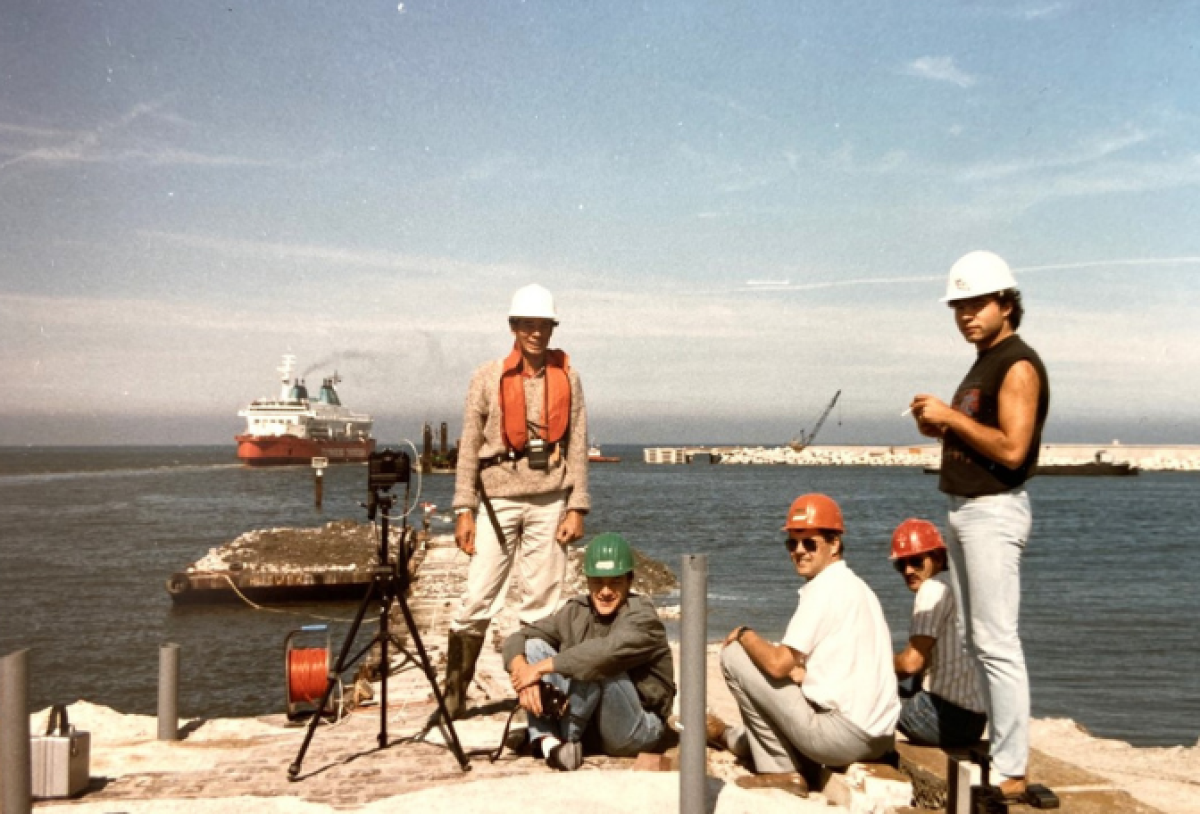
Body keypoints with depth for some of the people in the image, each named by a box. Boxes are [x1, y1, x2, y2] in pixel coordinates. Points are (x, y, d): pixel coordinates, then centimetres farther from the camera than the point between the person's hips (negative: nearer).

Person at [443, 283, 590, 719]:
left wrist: (576, 507, -1)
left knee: (542, 602, 4)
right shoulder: (487, 378, 2)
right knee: (478, 598, -4)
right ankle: (453, 694, 6)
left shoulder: (567, 378, 6)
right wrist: (464, 510, -4)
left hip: (549, 501, 1)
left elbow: (577, 445, 5)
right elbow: (469, 447, 2)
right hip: (499, 499, -1)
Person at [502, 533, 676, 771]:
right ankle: (547, 740, -25)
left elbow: (608, 651, -34)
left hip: (637, 731, -6)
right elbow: (517, 639, 2)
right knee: (534, 645, -7)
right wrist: (523, 672, -22)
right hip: (587, 725, 6)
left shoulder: (641, 615, -13)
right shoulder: (576, 611, 5)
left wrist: (542, 668, -29)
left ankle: (566, 737, -16)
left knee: (595, 664, -32)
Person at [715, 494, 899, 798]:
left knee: (734, 656, -3)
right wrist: (800, 670, 8)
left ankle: (781, 770, 4)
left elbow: (778, 664, -16)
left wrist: (745, 635, 1)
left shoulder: (825, 587, -12)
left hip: (843, 734, -10)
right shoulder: (855, 586, 16)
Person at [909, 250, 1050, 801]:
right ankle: (999, 749, 21)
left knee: (997, 645, -9)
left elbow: (1012, 448, -22)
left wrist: (951, 416, -16)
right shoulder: (984, 363, 18)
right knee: (978, 641, 13)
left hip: (993, 512, -10)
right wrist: (938, 425, 5)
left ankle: (1010, 772, -4)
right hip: (963, 509, 10)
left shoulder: (1018, 365, -12)